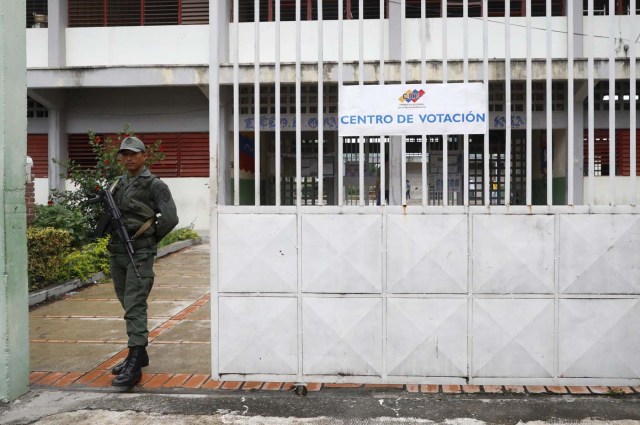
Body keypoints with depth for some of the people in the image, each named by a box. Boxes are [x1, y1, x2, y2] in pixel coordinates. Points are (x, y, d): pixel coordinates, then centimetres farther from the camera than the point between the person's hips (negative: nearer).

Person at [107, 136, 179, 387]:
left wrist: (149, 239, -4)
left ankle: (134, 366, -10)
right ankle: (139, 354, 29)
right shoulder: (118, 185, 15)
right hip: (117, 251, 7)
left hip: (140, 253, -7)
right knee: (128, 305, 15)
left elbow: (170, 218, -13)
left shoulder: (154, 185, -5)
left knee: (135, 307, -11)